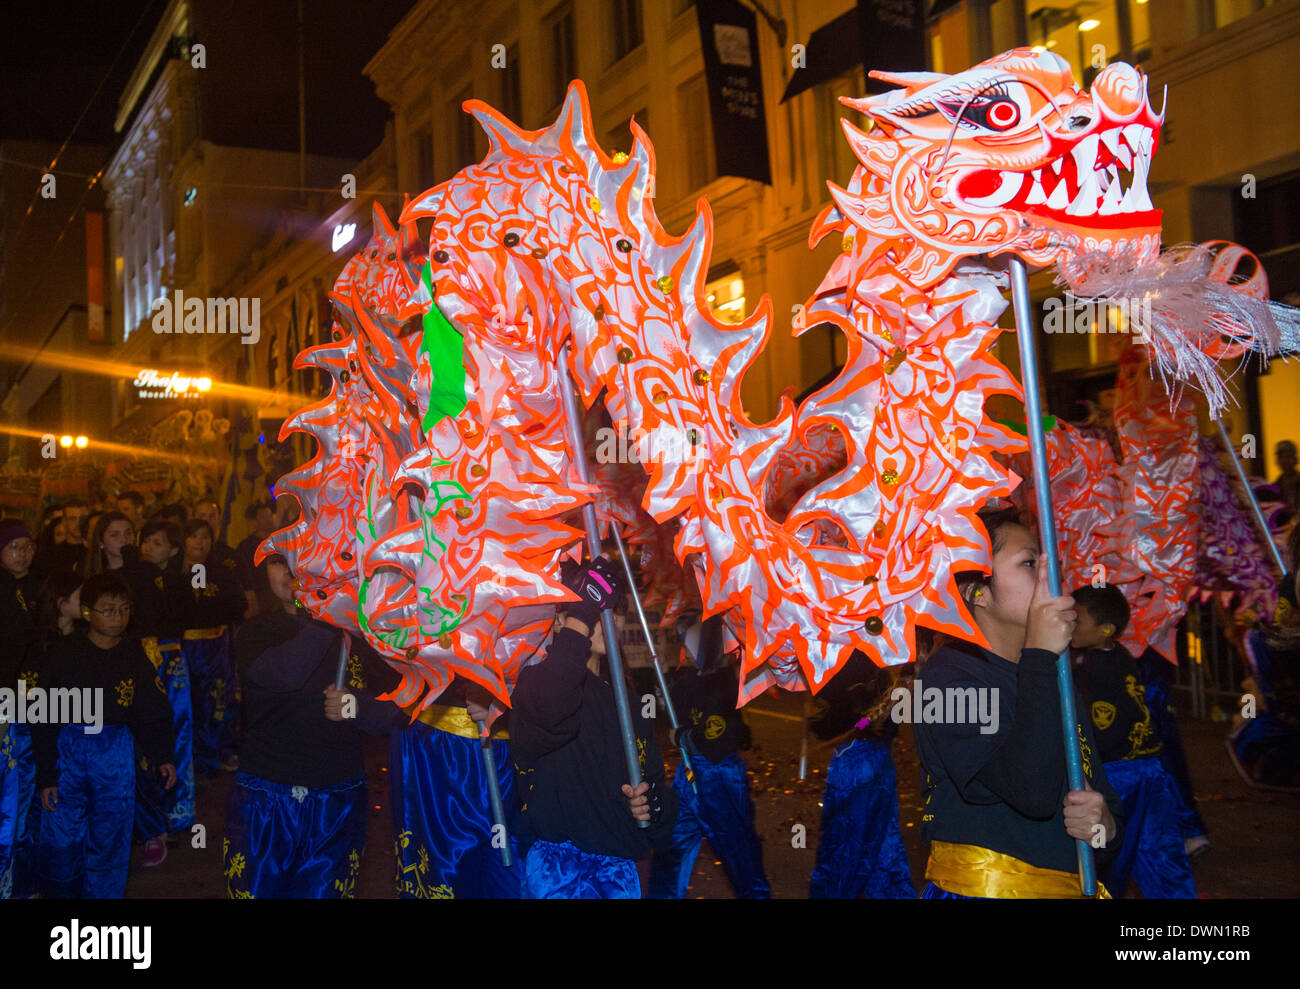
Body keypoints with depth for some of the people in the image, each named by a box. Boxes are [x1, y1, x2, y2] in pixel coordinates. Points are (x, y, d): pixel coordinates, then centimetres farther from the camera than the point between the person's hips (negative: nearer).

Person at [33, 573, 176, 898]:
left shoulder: (135, 656, 2)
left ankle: (102, 894, 18)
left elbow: (152, 711, 9)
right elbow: (45, 721, -1)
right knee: (61, 836, 2)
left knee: (110, 837, 3)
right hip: (68, 749, -1)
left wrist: (162, 756, -2)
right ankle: (63, 892, 25)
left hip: (115, 752, 1)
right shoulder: (66, 655, -4)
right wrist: (46, 776, -2)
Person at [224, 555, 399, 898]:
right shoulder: (256, 631, -1)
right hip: (264, 803, -1)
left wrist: (356, 706, -18)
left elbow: (393, 712, 0)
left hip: (338, 805, 1)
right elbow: (284, 672, -24)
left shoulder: (354, 632, 3)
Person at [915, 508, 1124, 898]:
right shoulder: (949, 675, -14)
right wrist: (1038, 656, -23)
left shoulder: (1057, 681, 10)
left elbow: (1108, 802, 14)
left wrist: (1105, 826, -9)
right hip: (976, 888, -7)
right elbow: (1032, 791, -27)